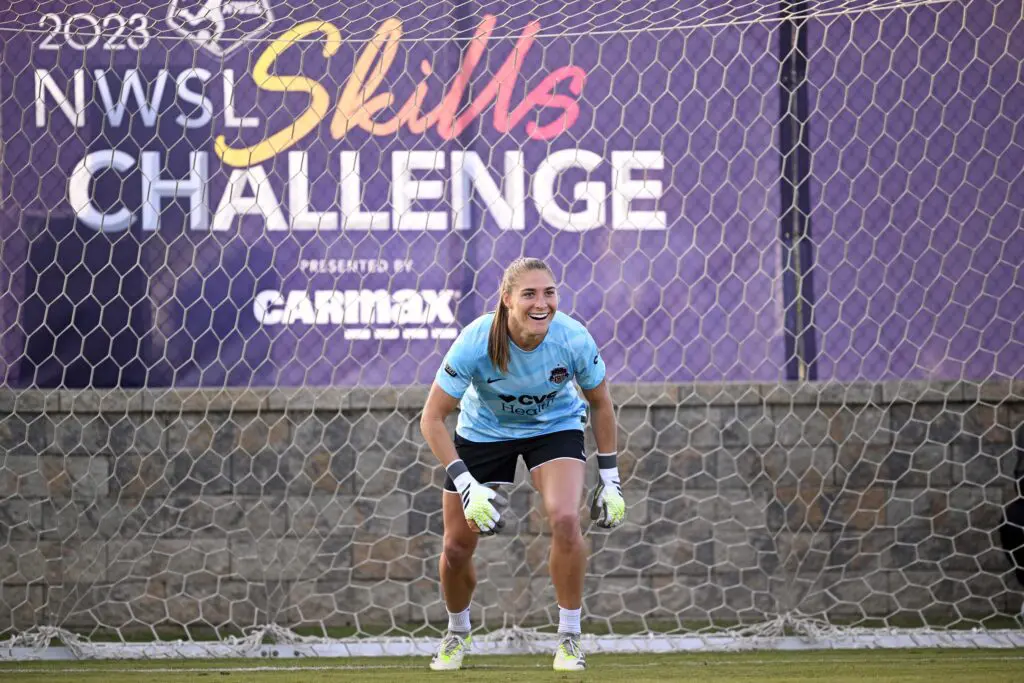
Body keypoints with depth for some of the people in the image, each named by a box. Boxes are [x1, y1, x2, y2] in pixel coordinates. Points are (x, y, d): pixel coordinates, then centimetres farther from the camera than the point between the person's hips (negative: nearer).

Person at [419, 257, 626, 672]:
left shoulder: (574, 339, -28)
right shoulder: (476, 342, -32)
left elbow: (600, 404, -7)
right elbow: (432, 419, -25)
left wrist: (610, 478, -5)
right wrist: (466, 485, -32)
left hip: (555, 428, 0)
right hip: (483, 431, 0)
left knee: (565, 518, -27)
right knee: (456, 547, 0)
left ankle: (569, 638, -10)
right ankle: (457, 634, 32)